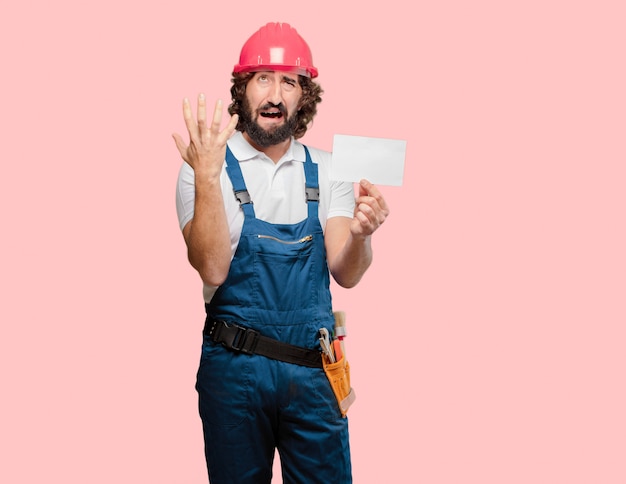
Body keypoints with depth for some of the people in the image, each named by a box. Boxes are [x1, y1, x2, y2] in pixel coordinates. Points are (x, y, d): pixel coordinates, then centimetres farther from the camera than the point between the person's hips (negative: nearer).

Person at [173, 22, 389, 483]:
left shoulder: (325, 171, 5)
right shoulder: (206, 169, -4)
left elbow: (345, 274, -6)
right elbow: (212, 269, -18)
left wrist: (359, 235, -28)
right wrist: (207, 176, -28)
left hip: (312, 368, 2)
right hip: (234, 368, -2)